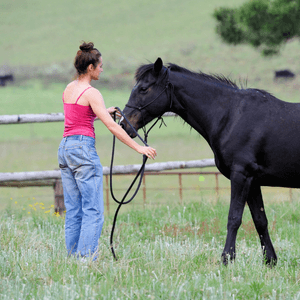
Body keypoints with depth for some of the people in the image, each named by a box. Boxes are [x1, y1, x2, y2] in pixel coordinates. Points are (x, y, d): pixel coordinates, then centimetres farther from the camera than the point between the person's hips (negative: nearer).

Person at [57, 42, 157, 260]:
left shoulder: (69, 89, 13)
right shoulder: (91, 94, -11)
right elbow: (112, 127, -16)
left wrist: (103, 112, 31)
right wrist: (138, 148, -15)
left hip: (65, 148, 9)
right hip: (83, 148, -9)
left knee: (73, 211, 10)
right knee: (93, 211, -7)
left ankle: (73, 259, 9)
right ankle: (87, 259, -13)